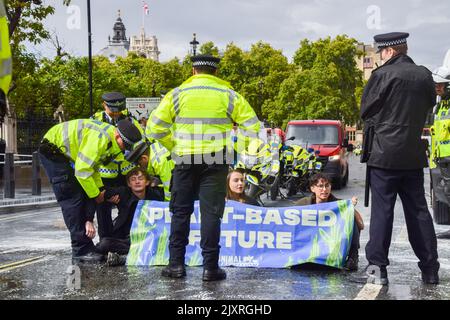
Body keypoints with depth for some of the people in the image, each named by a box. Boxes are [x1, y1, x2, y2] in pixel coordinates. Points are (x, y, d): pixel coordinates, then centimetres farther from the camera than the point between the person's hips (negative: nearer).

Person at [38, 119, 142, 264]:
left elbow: (92, 166, 7)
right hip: (52, 150, -10)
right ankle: (81, 251, -13)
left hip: (68, 153, 10)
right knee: (72, 199, -14)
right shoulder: (99, 139, -32)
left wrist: (100, 188, -7)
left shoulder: (112, 144, 0)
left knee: (84, 196, 4)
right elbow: (82, 170, -29)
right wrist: (96, 194, -16)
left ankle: (85, 247, 7)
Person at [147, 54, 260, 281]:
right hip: (216, 160, 0)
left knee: (180, 211, 11)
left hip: (185, 159, 1)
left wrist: (173, 147, 10)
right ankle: (210, 267, 3)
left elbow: (155, 126, 1)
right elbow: (251, 125, 2)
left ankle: (176, 263, 13)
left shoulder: (178, 94, 4)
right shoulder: (228, 95, 4)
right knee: (211, 213, 3)